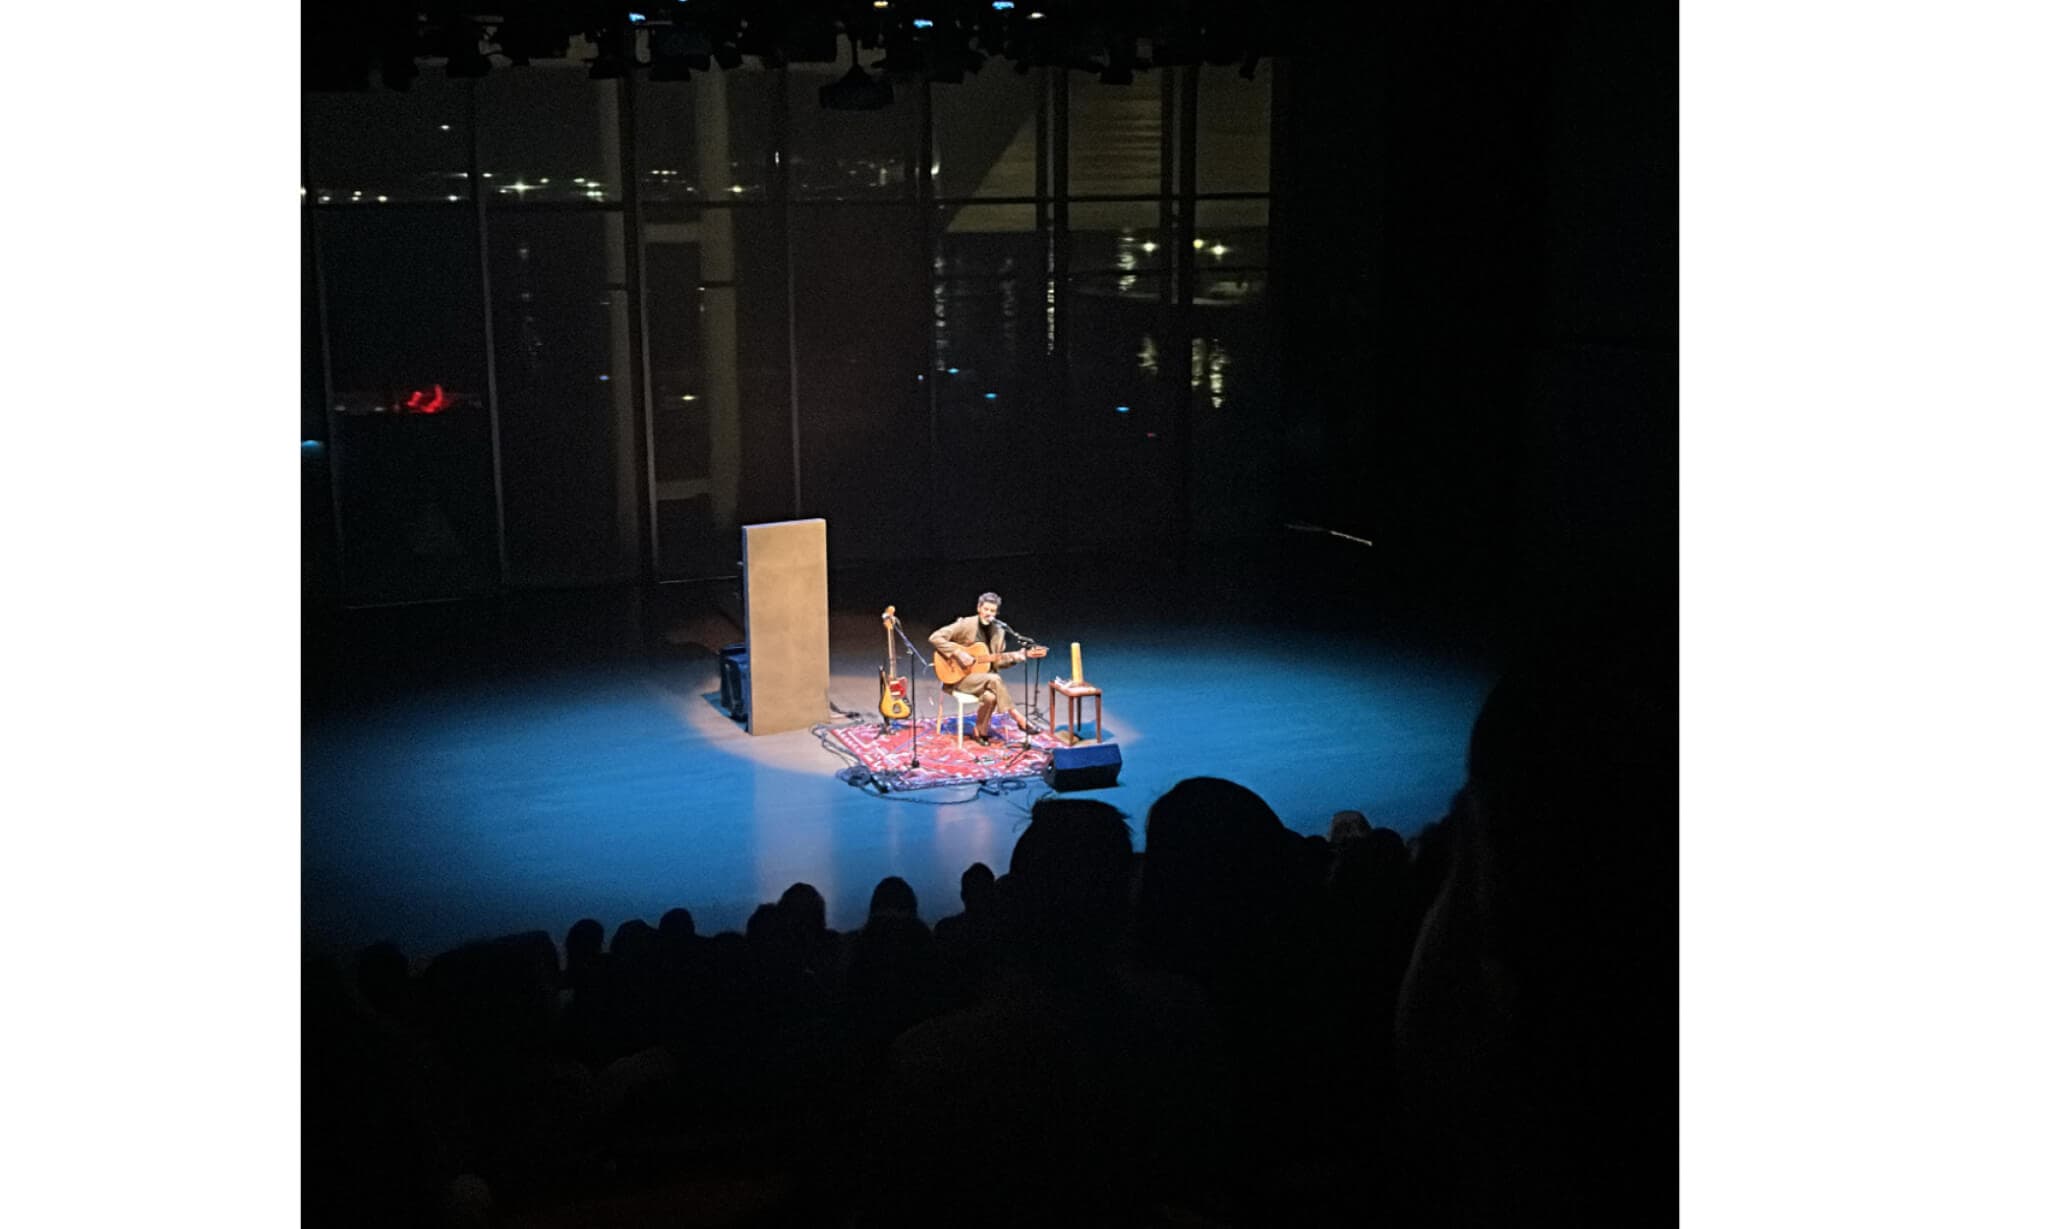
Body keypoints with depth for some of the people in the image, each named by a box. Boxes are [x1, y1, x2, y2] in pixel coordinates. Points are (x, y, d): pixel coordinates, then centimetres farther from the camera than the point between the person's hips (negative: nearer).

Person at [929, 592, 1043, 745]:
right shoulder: (965, 624, -10)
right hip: (960, 676, -4)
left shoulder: (998, 631, 6)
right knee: (994, 680, -31)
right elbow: (935, 637, -15)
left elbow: (996, 661, 11)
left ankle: (981, 731, -8)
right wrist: (958, 653, -23)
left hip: (983, 676, 5)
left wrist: (1020, 655, -4)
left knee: (990, 696, -31)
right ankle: (1019, 719, -23)